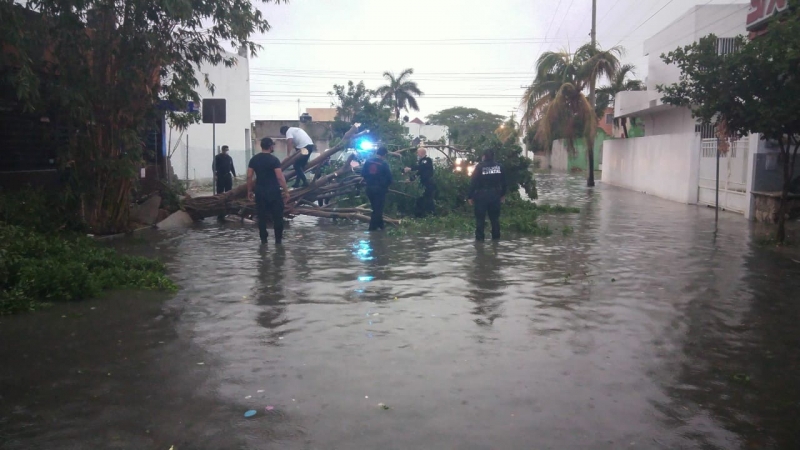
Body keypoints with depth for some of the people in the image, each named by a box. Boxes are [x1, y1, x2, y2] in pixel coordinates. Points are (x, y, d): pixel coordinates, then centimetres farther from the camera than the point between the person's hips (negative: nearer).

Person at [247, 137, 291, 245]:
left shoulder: (253, 159, 4)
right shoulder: (274, 160, -11)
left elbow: (249, 176, 5)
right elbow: (280, 177, -15)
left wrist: (249, 190, 15)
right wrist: (286, 191, -9)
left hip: (260, 191, 5)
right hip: (273, 191, -5)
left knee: (262, 216, 10)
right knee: (277, 216, 5)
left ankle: (263, 239, 13)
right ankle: (278, 238, 9)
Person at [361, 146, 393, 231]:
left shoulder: (368, 161, 2)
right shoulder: (384, 163, -13)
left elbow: (363, 173, 7)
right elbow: (389, 176, -11)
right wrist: (387, 185, 8)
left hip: (369, 188, 6)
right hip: (380, 188, -6)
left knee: (375, 207, 19)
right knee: (378, 208, 3)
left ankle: (379, 224, 26)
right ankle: (373, 226, 2)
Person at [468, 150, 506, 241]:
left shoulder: (479, 167, -6)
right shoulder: (499, 167, 4)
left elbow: (473, 182, -9)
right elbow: (503, 182, 8)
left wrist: (471, 196, -4)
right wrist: (503, 195, 19)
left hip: (481, 195, -3)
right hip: (495, 195, 3)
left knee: (480, 218, 2)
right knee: (495, 217, 12)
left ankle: (479, 237, 1)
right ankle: (496, 236, 15)